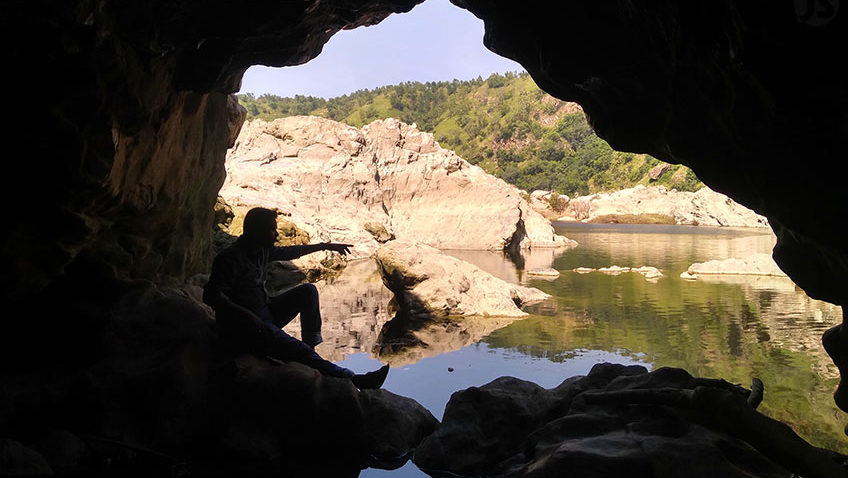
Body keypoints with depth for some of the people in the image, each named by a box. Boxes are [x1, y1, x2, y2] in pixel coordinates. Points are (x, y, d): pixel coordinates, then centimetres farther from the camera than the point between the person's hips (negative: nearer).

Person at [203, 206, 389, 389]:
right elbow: (212, 295, -26)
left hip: (266, 313, 10)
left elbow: (289, 252, 25)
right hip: (244, 328, -10)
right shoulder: (230, 258, -19)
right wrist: (246, 316, -35)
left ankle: (311, 345, 2)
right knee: (298, 351, -26)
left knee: (308, 291, 7)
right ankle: (350, 379, -27)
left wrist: (324, 246, 31)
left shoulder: (262, 250, 7)